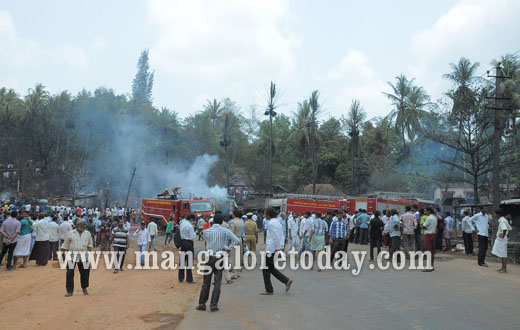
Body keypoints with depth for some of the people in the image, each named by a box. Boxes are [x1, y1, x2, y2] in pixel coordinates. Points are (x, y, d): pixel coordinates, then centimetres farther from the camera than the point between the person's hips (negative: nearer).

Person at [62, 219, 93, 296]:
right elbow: (65, 245, 8)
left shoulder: (87, 234, 10)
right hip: (72, 256, -2)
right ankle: (70, 291, 6)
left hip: (83, 256, 2)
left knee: (84, 273, 4)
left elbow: (90, 244, 19)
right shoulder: (70, 233, 3)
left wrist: (89, 249, 3)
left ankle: (84, 288, 24)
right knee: (70, 273, -4)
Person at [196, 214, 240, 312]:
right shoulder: (225, 231, -5)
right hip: (219, 258, -1)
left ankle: (202, 304, 15)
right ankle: (214, 305, 3)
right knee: (217, 283, 4)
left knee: (206, 282, 9)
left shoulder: (206, 231, -1)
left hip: (209, 257, 1)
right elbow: (236, 240, -11)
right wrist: (228, 249, -6)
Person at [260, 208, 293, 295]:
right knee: (270, 268, 17)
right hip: (275, 248, 10)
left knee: (266, 269, 1)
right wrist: (278, 248, 17)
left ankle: (269, 290, 8)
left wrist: (277, 248, -18)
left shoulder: (272, 223, -16)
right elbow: (281, 236, 16)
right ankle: (286, 281, 10)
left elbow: (276, 237, -22)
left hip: (271, 249, -10)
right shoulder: (278, 222, 14)